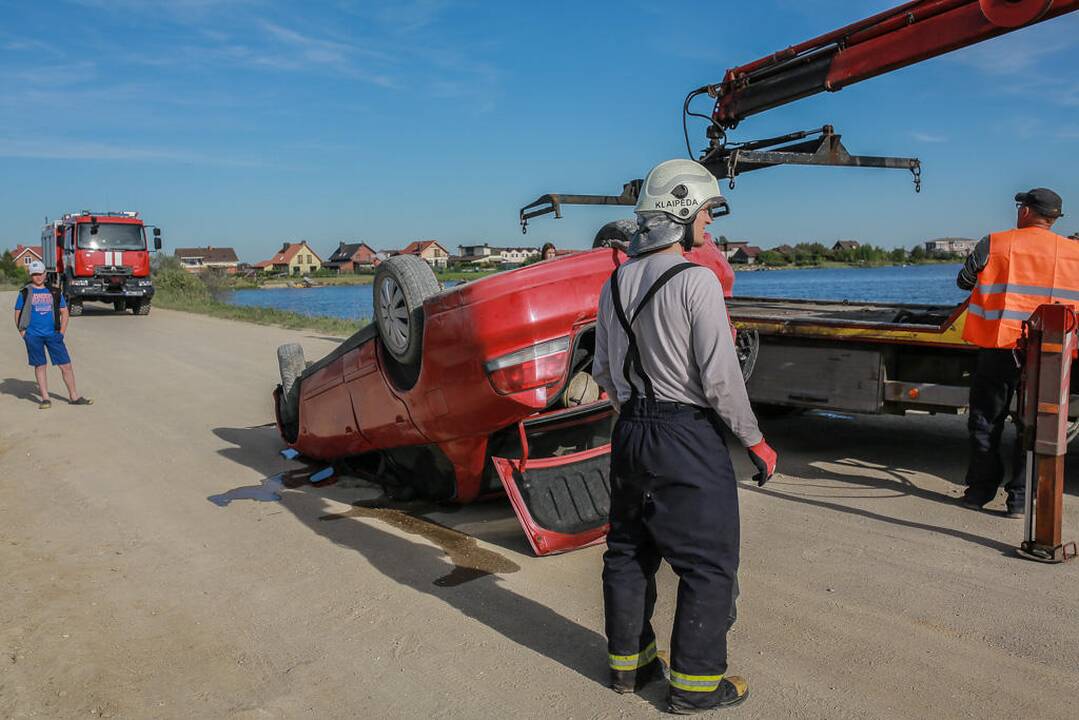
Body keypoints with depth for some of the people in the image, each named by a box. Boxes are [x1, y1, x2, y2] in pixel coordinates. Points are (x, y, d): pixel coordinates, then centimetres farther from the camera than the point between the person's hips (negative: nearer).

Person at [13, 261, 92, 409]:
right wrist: (23, 333, -2)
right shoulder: (25, 293, 5)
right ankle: (45, 398, 10)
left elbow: (64, 312, 15)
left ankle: (74, 396, 8)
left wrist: (62, 332, 6)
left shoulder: (54, 292, 11)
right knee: (40, 366, 3)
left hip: (53, 334, 2)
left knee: (66, 365, -1)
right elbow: (17, 315, 8)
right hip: (33, 336, -2)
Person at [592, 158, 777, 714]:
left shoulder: (615, 282, 6)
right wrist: (754, 441, -5)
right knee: (709, 565, 7)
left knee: (629, 552, 18)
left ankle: (627, 662, 33)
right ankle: (695, 683, 18)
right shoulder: (697, 281, -16)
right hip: (688, 438, -7)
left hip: (629, 434, 8)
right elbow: (719, 378, -17)